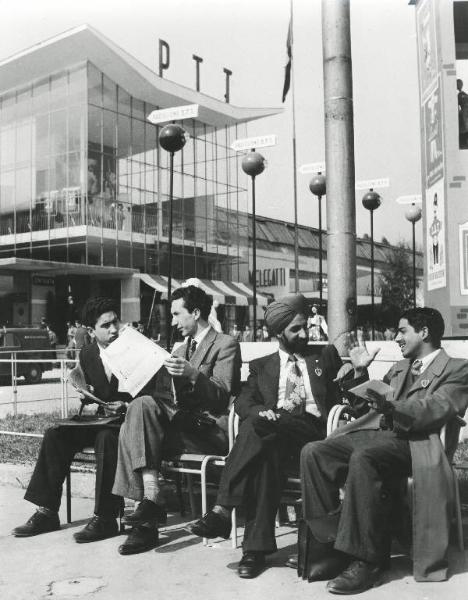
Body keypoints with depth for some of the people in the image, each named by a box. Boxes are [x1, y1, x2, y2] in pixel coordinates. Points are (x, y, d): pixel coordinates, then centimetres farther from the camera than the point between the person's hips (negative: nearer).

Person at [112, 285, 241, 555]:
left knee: (143, 406, -27)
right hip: (182, 421, 7)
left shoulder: (226, 344, 2)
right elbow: (166, 393, 22)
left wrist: (194, 374, -26)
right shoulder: (180, 350, 26)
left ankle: (150, 498, -25)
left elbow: (223, 394, -9)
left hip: (213, 428, -7)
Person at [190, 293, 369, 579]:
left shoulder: (325, 357, 25)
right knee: (267, 453, -37)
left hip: (313, 430, -1)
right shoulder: (262, 365, 25)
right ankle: (257, 547, -36)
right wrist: (260, 411, -12)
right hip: (272, 431, 2)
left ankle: (223, 509, -37)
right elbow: (243, 402, 10)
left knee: (258, 427, -33)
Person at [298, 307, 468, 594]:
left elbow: (436, 408, -12)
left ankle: (366, 560, -31)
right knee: (313, 452, -19)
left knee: (363, 459, -38)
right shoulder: (399, 368, 30)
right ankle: (331, 541, -18)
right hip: (374, 432, 7)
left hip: (411, 441, -7)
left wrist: (392, 408, -29)